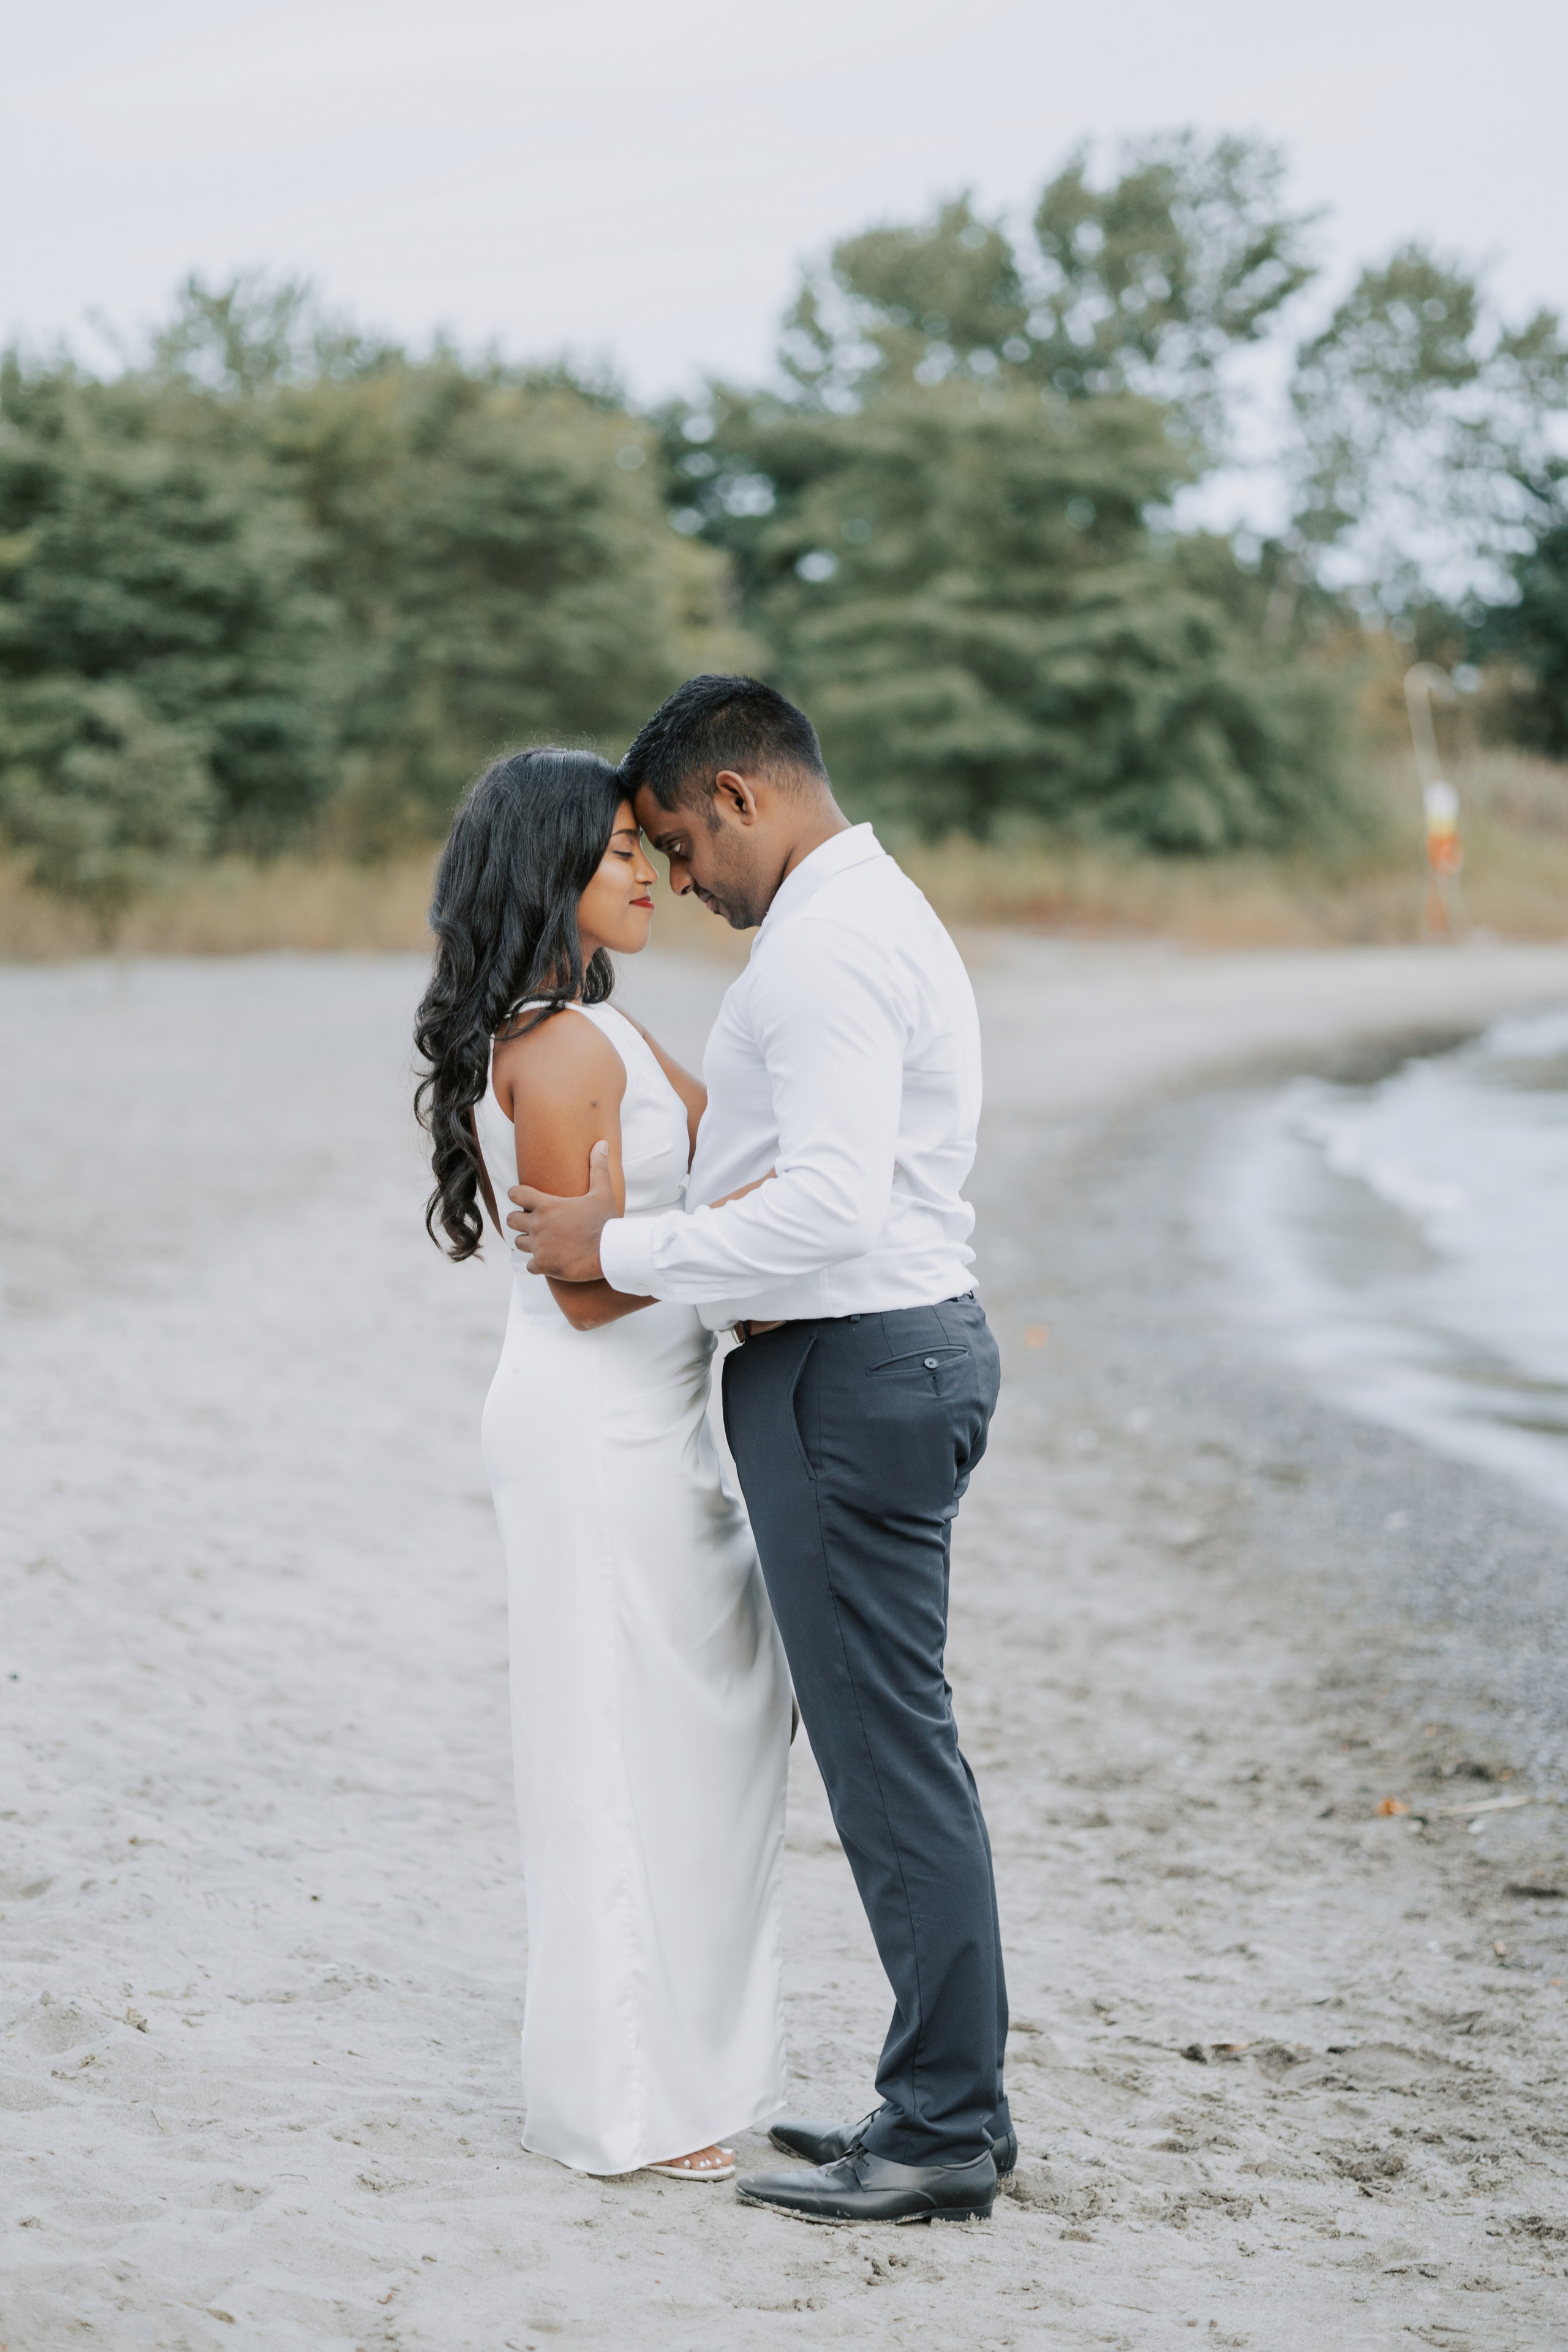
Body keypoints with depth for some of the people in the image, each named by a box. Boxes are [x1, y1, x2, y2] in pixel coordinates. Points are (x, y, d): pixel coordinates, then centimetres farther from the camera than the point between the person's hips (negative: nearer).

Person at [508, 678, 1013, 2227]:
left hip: (852, 1372, -11)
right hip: (908, 1343, 11)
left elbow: (829, 1208, -25)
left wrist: (623, 1251, -16)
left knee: (890, 1753, -5)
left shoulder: (826, 947, -16)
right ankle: (948, 2093, 21)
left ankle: (942, 2134, 2)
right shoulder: (882, 914, 19)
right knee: (894, 1747, 14)